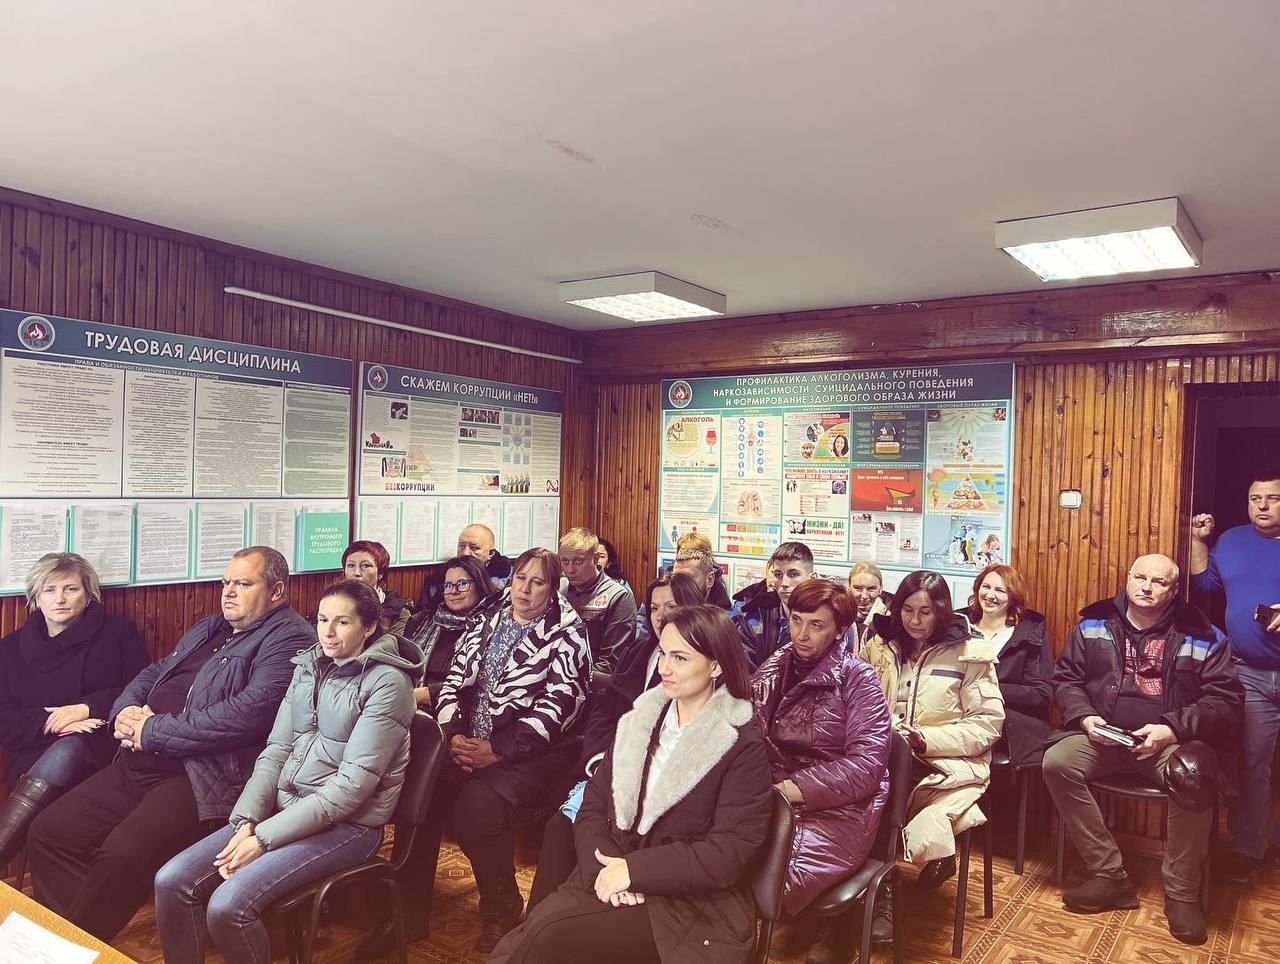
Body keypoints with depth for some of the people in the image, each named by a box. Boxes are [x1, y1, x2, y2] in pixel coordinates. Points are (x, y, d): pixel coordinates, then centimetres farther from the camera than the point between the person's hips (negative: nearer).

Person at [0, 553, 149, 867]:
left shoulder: (118, 633, 13)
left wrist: (88, 708, -11)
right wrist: (51, 723, -10)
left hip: (101, 751, -1)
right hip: (34, 756, 2)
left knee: (68, 751, -37)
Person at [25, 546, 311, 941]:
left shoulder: (289, 639, -10)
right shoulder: (207, 629, 21)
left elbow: (247, 713, -21)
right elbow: (153, 673, 26)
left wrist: (152, 731, -14)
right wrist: (125, 710, 2)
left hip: (202, 774, -9)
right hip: (137, 764, 9)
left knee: (122, 853, -27)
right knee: (47, 833, 3)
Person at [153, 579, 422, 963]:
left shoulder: (387, 682, -13)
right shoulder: (308, 668, 10)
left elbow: (353, 784, -18)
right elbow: (276, 750, 6)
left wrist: (264, 838, -18)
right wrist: (247, 822, -10)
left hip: (346, 824, -7)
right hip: (284, 809, 7)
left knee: (227, 905, -23)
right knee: (172, 882, -9)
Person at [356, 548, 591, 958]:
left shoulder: (567, 633, -2)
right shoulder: (487, 623, 15)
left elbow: (560, 702, -12)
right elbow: (454, 680, 13)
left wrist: (499, 750, -17)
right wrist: (454, 735, -6)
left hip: (530, 751, -5)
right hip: (468, 744, 5)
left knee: (478, 807, -30)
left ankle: (501, 907, -2)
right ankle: (409, 908, -1)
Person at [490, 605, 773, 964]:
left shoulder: (743, 745, -7)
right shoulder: (639, 719, 11)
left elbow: (731, 851, -14)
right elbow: (594, 804, 7)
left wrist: (634, 870, -17)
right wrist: (604, 865, -13)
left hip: (692, 904, -4)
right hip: (612, 878, 5)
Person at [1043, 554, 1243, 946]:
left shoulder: (1201, 635, 3)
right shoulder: (1094, 623, 8)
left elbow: (1225, 698, -1)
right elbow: (1065, 679, 11)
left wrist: (1173, 729, -15)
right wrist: (1085, 717, -9)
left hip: (1171, 739, -2)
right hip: (1102, 734, 2)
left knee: (1192, 777, -35)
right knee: (1057, 762, -26)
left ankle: (1181, 892, -13)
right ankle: (1111, 877, -13)